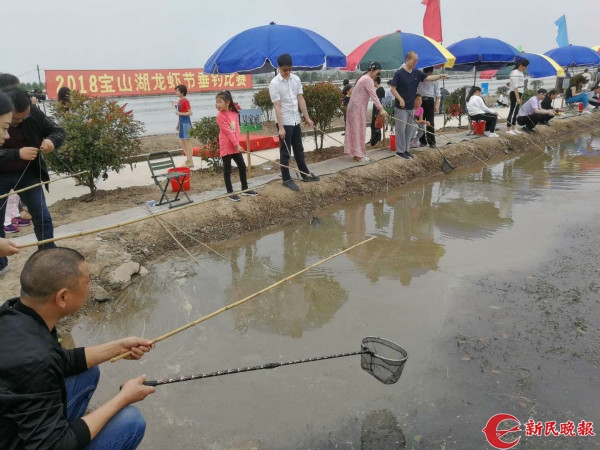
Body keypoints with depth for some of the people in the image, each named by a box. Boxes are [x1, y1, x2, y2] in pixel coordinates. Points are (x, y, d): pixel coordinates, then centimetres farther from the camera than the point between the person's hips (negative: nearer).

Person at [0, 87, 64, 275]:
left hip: (28, 173, 2)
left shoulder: (34, 113, -14)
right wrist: (17, 154, -39)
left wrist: (52, 140, -26)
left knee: (42, 217, 3)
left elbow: (58, 131, -4)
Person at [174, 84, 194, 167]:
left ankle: (190, 162, 1)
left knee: (187, 142, -5)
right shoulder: (179, 101, 12)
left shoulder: (185, 101, -13)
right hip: (182, 123, 9)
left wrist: (179, 113, -20)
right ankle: (188, 160, 22)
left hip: (186, 123, -9)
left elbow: (190, 113, -17)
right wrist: (178, 124, 19)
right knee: (183, 142, 13)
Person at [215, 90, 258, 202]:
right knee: (227, 170, 1)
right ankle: (230, 193, 10)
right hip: (226, 147, -6)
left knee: (242, 166, 13)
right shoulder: (220, 116, -12)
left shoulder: (235, 113, 5)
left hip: (236, 146, 6)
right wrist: (236, 145, -18)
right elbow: (228, 132, -16)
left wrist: (237, 144, -4)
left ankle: (245, 189, 26)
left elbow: (236, 129, 6)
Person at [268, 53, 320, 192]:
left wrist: (307, 117, 4)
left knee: (299, 149, 18)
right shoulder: (274, 84, -15)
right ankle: (286, 179, 13)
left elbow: (300, 99, 7)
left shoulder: (296, 79, 3)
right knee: (285, 152, 2)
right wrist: (281, 127, -22)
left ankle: (305, 174, 30)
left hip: (296, 120, 6)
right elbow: (277, 106, -18)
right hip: (284, 122, -6)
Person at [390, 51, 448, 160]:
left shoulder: (417, 73, 8)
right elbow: (393, 89, -10)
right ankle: (400, 151, 6)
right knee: (401, 129, -3)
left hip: (411, 107, 7)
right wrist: (400, 99, -22)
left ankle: (405, 150, 19)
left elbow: (429, 78, 2)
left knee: (409, 130, 10)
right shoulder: (399, 73, -10)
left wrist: (440, 76, -15)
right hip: (401, 107, -7)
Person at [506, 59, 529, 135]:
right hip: (515, 94, -10)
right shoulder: (515, 73, -17)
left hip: (518, 94, 10)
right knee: (513, 111, -9)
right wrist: (517, 98, -26)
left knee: (515, 112, 14)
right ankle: (508, 129, -7)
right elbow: (515, 87, -23)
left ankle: (513, 128, 21)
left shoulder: (520, 73, 14)